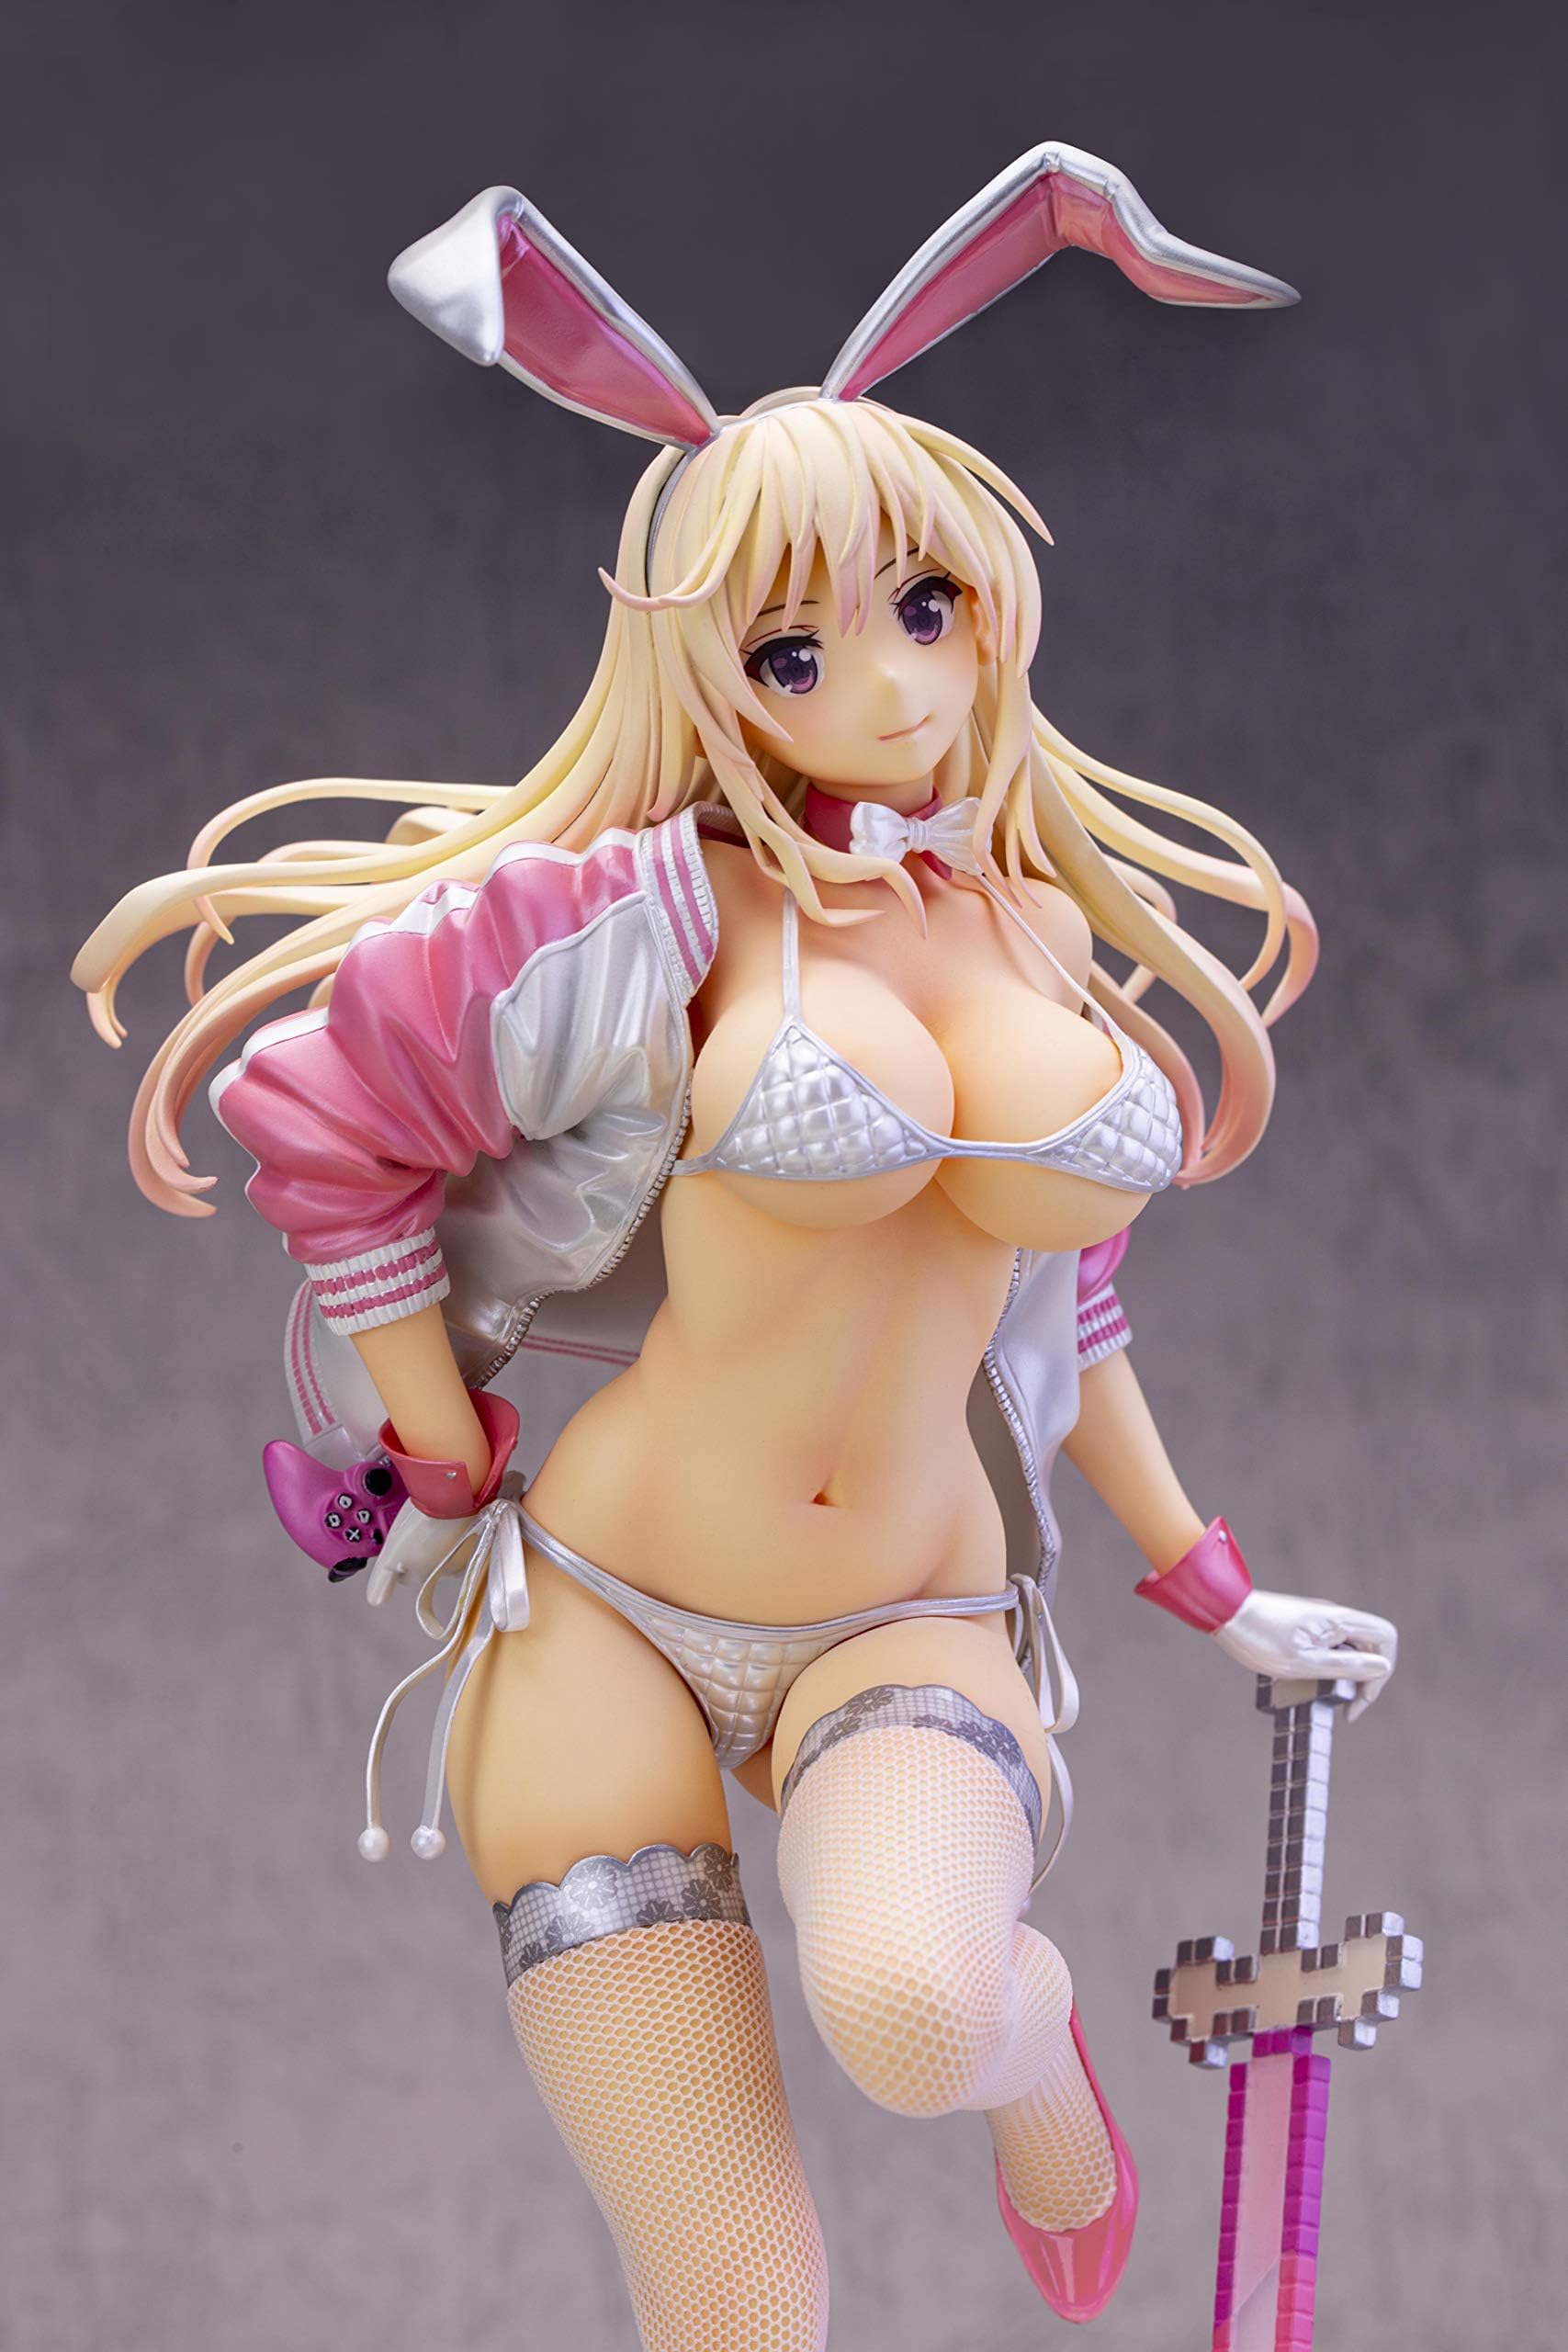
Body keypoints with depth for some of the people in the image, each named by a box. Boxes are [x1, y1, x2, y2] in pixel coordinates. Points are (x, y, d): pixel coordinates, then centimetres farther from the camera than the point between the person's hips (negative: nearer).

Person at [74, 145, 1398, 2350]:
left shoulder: (1059, 934, 8)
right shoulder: (664, 903, -7)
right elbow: (314, 1106, -4)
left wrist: (1212, 1590, 24)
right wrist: (451, 1480, -1)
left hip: (909, 1633, 2)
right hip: (598, 1611, -2)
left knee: (906, 2012, -32)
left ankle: (1033, 2025, 4)